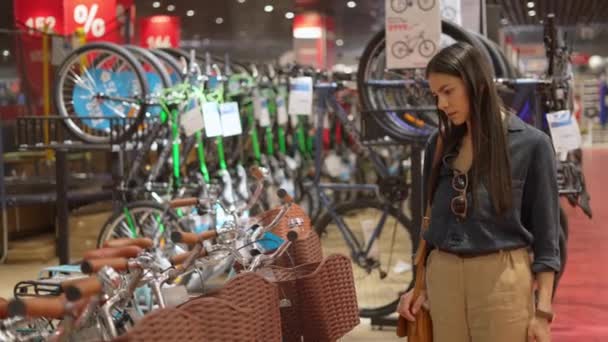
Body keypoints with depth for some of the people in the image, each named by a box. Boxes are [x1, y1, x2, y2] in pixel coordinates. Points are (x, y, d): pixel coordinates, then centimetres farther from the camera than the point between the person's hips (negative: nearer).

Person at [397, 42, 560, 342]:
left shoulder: (531, 144, -4)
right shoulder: (440, 144, 8)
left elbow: (545, 235, -4)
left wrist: (542, 311, -8)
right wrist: (422, 287, 10)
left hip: (503, 281, -4)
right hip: (442, 279, 4)